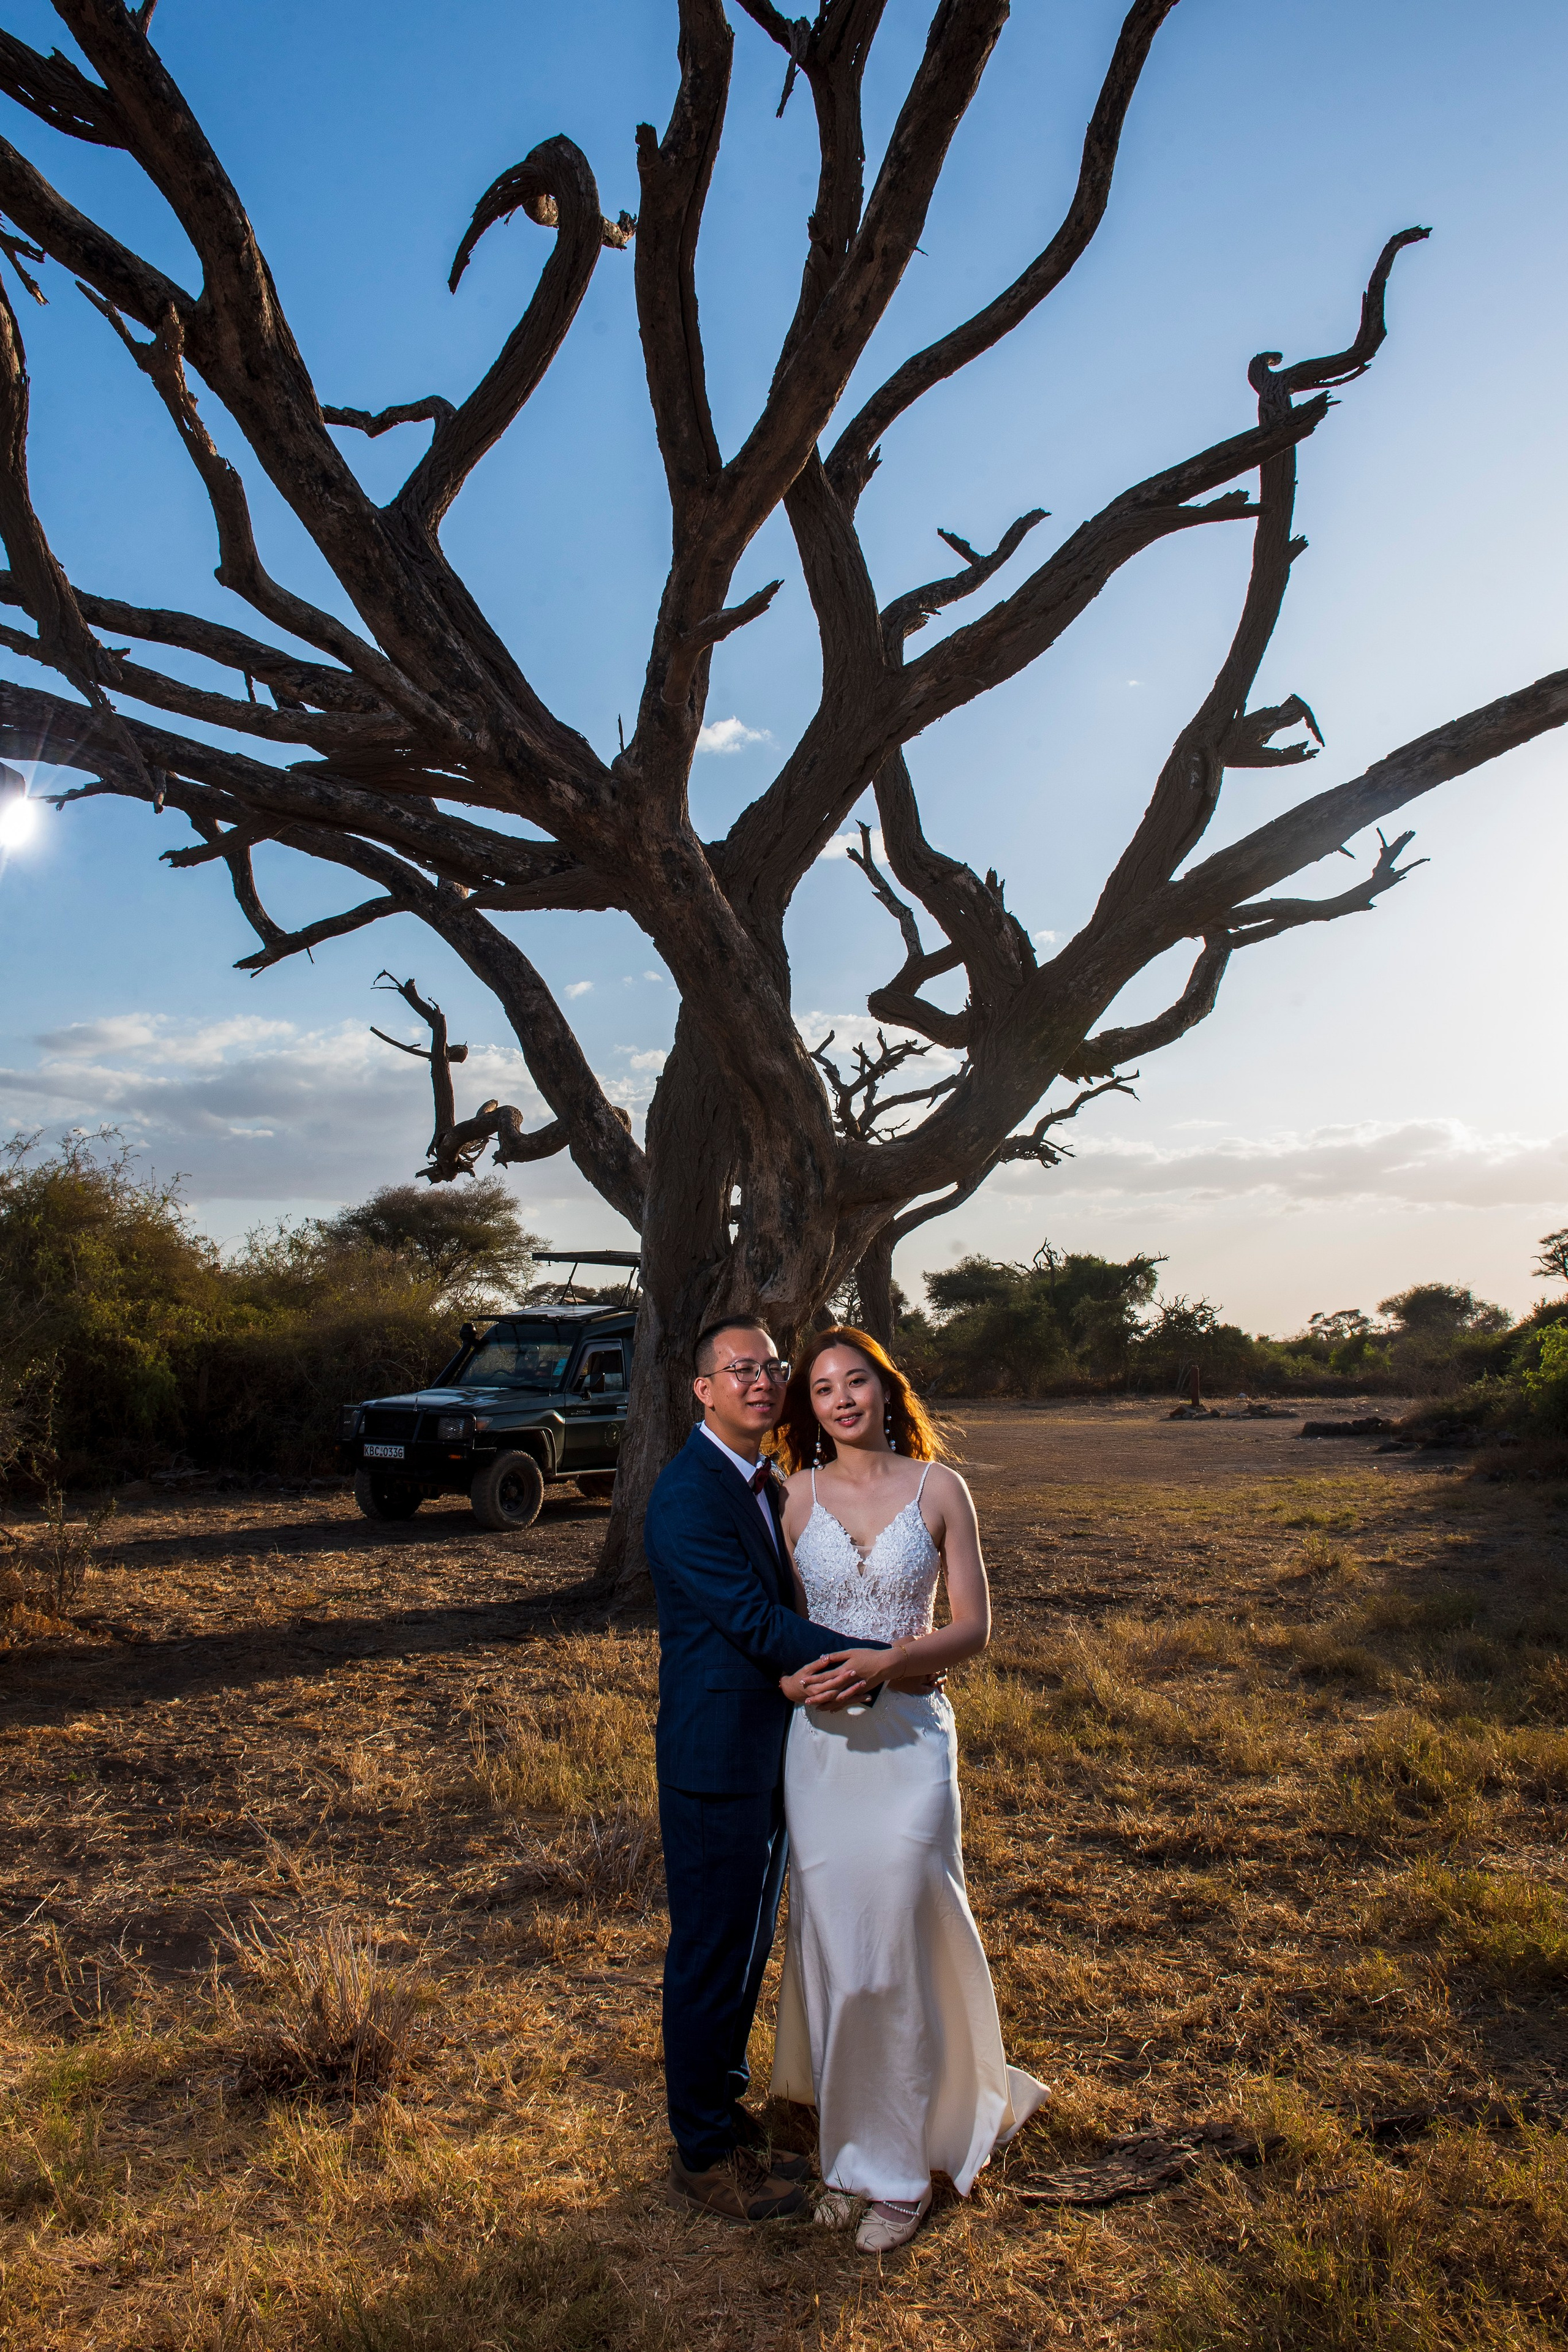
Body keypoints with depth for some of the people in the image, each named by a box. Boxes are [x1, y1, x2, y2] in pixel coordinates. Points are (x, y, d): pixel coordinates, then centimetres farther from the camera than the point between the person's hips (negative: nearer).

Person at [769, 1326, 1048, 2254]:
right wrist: (795, 1678, -12)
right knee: (831, 1949, 10)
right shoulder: (800, 1496, 2)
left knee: (899, 1949, 3)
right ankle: (849, 2147, 29)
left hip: (909, 1736, -2)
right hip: (820, 1739, 2)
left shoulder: (939, 1488, -3)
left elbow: (974, 1627, -4)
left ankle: (901, 2165, 22)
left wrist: (884, 1662, -18)